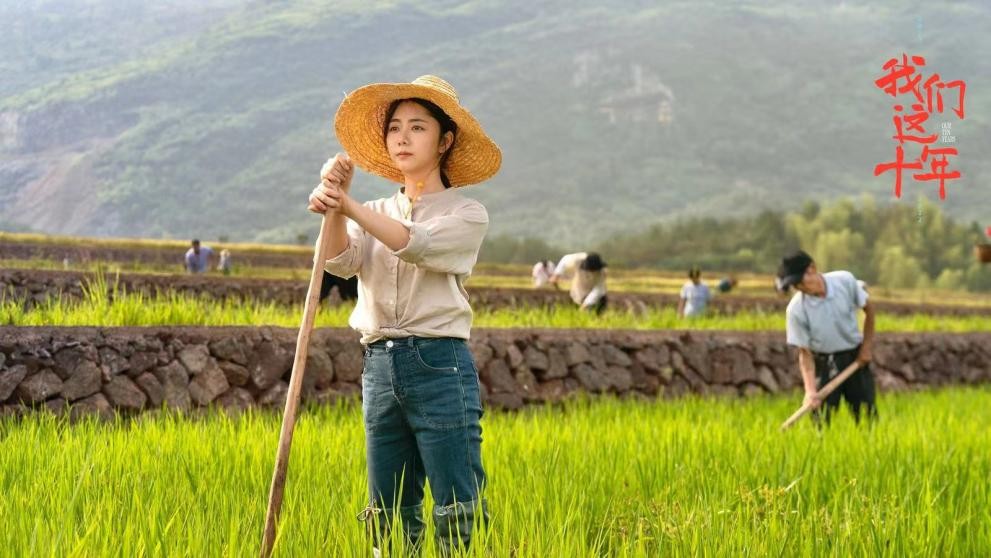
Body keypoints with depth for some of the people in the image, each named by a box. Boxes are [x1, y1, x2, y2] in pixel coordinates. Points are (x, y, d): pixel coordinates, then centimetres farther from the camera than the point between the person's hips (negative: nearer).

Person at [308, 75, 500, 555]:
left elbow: (417, 245, -18)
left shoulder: (466, 214, 2)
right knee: (389, 515, 7)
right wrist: (334, 210, -23)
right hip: (380, 366, 5)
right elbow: (343, 263, -4)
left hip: (439, 365, -5)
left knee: (459, 515, -7)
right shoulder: (377, 213, 16)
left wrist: (349, 205, -27)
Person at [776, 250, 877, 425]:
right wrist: (810, 390, -26)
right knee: (821, 422, -6)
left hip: (856, 358, 2)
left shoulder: (845, 281, -14)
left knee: (867, 417, 2)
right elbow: (805, 353, -14)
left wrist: (867, 346, 1)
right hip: (824, 364, -2)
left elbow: (868, 308, 3)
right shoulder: (796, 310, -18)